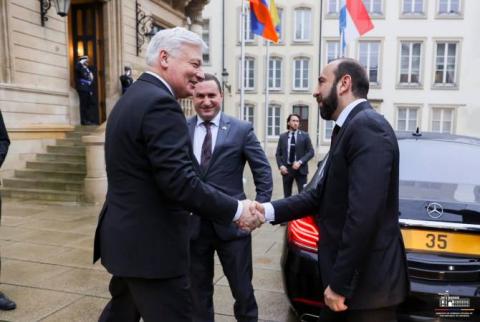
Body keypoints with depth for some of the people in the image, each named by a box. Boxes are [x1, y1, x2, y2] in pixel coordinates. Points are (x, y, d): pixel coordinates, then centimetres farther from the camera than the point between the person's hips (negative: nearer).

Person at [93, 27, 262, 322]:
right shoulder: (160, 103, -19)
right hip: (152, 246, -10)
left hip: (126, 237, 10)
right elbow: (180, 182, -26)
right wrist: (237, 209, -17)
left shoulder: (131, 98, 12)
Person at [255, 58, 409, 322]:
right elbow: (322, 195, 12)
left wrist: (340, 282, -21)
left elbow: (364, 213, -27)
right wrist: (268, 210, 2)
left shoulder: (367, 127, -20)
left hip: (367, 280, -9)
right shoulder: (350, 128, 12)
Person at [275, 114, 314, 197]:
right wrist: (281, 166, -7)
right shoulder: (282, 136, 7)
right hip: (286, 169, 2)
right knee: (287, 195, 9)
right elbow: (278, 154, 9)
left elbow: (311, 152, -1)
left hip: (300, 169, -2)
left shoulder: (304, 136, 2)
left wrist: (300, 162, -14)